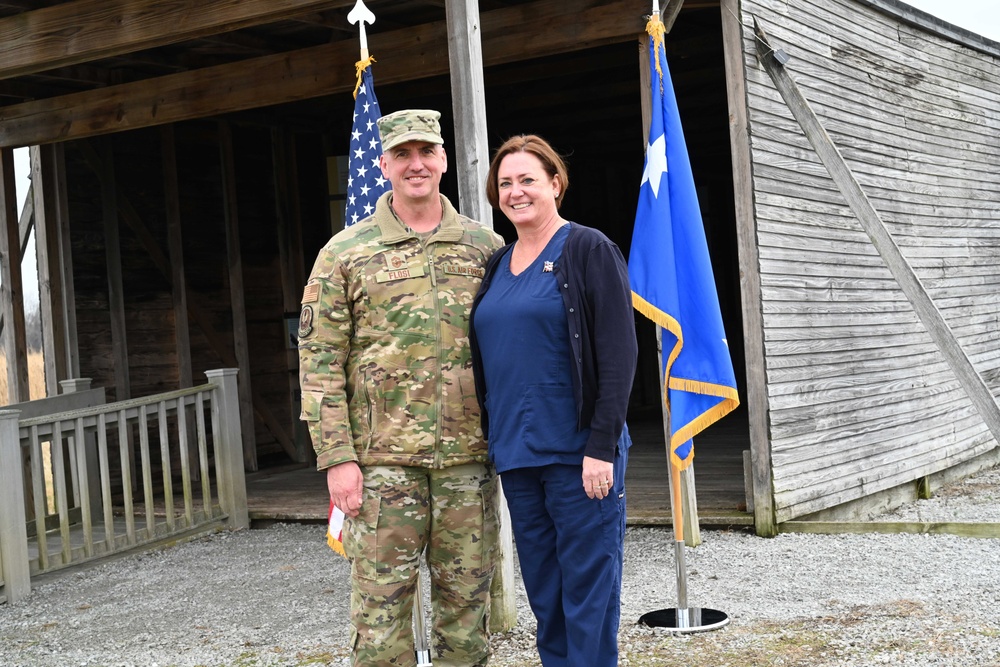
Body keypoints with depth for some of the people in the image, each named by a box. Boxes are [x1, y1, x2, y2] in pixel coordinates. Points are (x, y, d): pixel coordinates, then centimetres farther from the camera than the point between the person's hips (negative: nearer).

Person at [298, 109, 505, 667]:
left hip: (470, 458, 2)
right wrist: (337, 458, -7)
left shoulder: (486, 247, 9)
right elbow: (320, 362, -1)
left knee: (467, 600, 10)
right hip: (383, 461, -2)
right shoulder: (345, 254, 2)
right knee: (381, 603, 2)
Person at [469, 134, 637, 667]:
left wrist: (602, 447, -17)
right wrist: (492, 442, 13)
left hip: (576, 450, -6)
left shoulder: (588, 251, -5)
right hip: (516, 453, 6)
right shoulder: (497, 265, 14)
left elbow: (618, 355, -11)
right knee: (543, 591, 13)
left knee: (587, 588, 0)